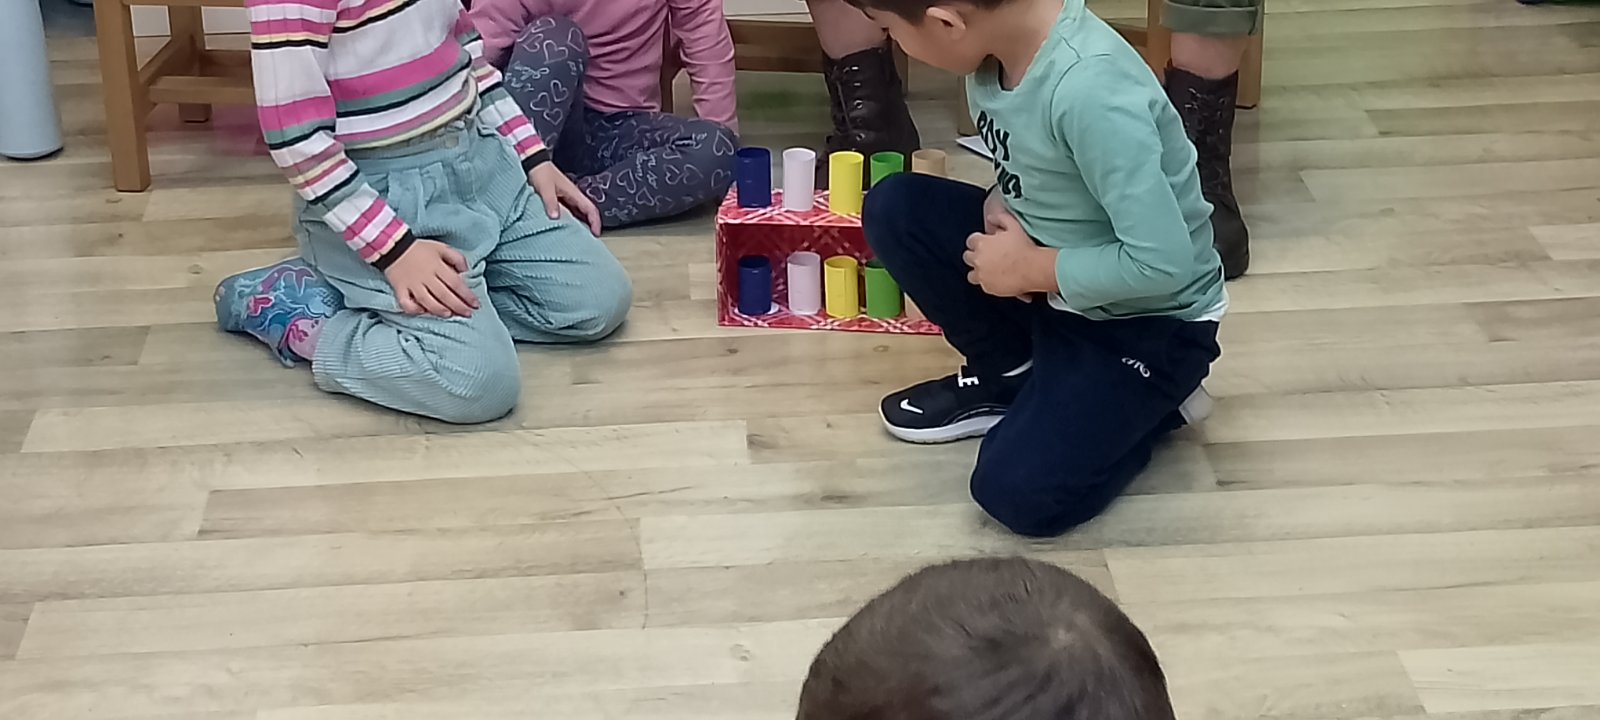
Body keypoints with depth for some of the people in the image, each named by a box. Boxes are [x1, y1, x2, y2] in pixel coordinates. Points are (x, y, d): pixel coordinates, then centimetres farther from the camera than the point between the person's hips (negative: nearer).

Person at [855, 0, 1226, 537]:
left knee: (1017, 492, -18)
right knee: (894, 209, -7)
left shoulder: (1090, 92, -35)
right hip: (1053, 278, 7)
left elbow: (1162, 262, -33)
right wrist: (1000, 202, -11)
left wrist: (1027, 269, -21)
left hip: (1149, 320, -7)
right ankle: (1009, 374, 8)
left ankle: (1152, 400, 8)